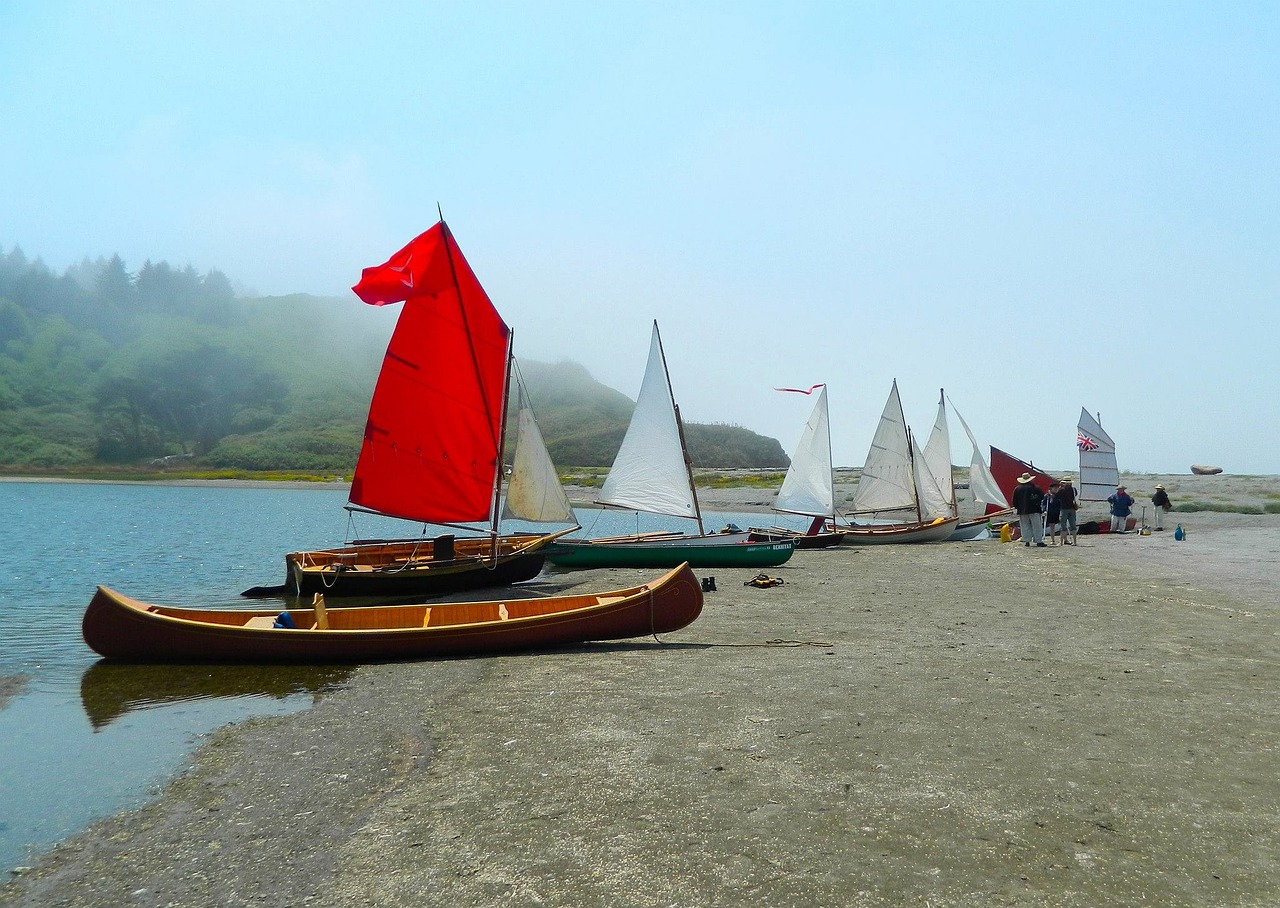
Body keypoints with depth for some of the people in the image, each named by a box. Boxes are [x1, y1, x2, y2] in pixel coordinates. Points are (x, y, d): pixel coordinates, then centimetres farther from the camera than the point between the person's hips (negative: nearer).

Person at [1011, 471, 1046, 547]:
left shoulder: (1017, 489, 4)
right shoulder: (1033, 487, -6)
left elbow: (1014, 501, 8)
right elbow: (1042, 496, -1)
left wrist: (1017, 507, 20)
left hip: (1022, 511, 3)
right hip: (1033, 510, -3)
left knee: (1025, 526, 8)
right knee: (1037, 526, 1)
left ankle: (1026, 541, 4)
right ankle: (1039, 541, -2)